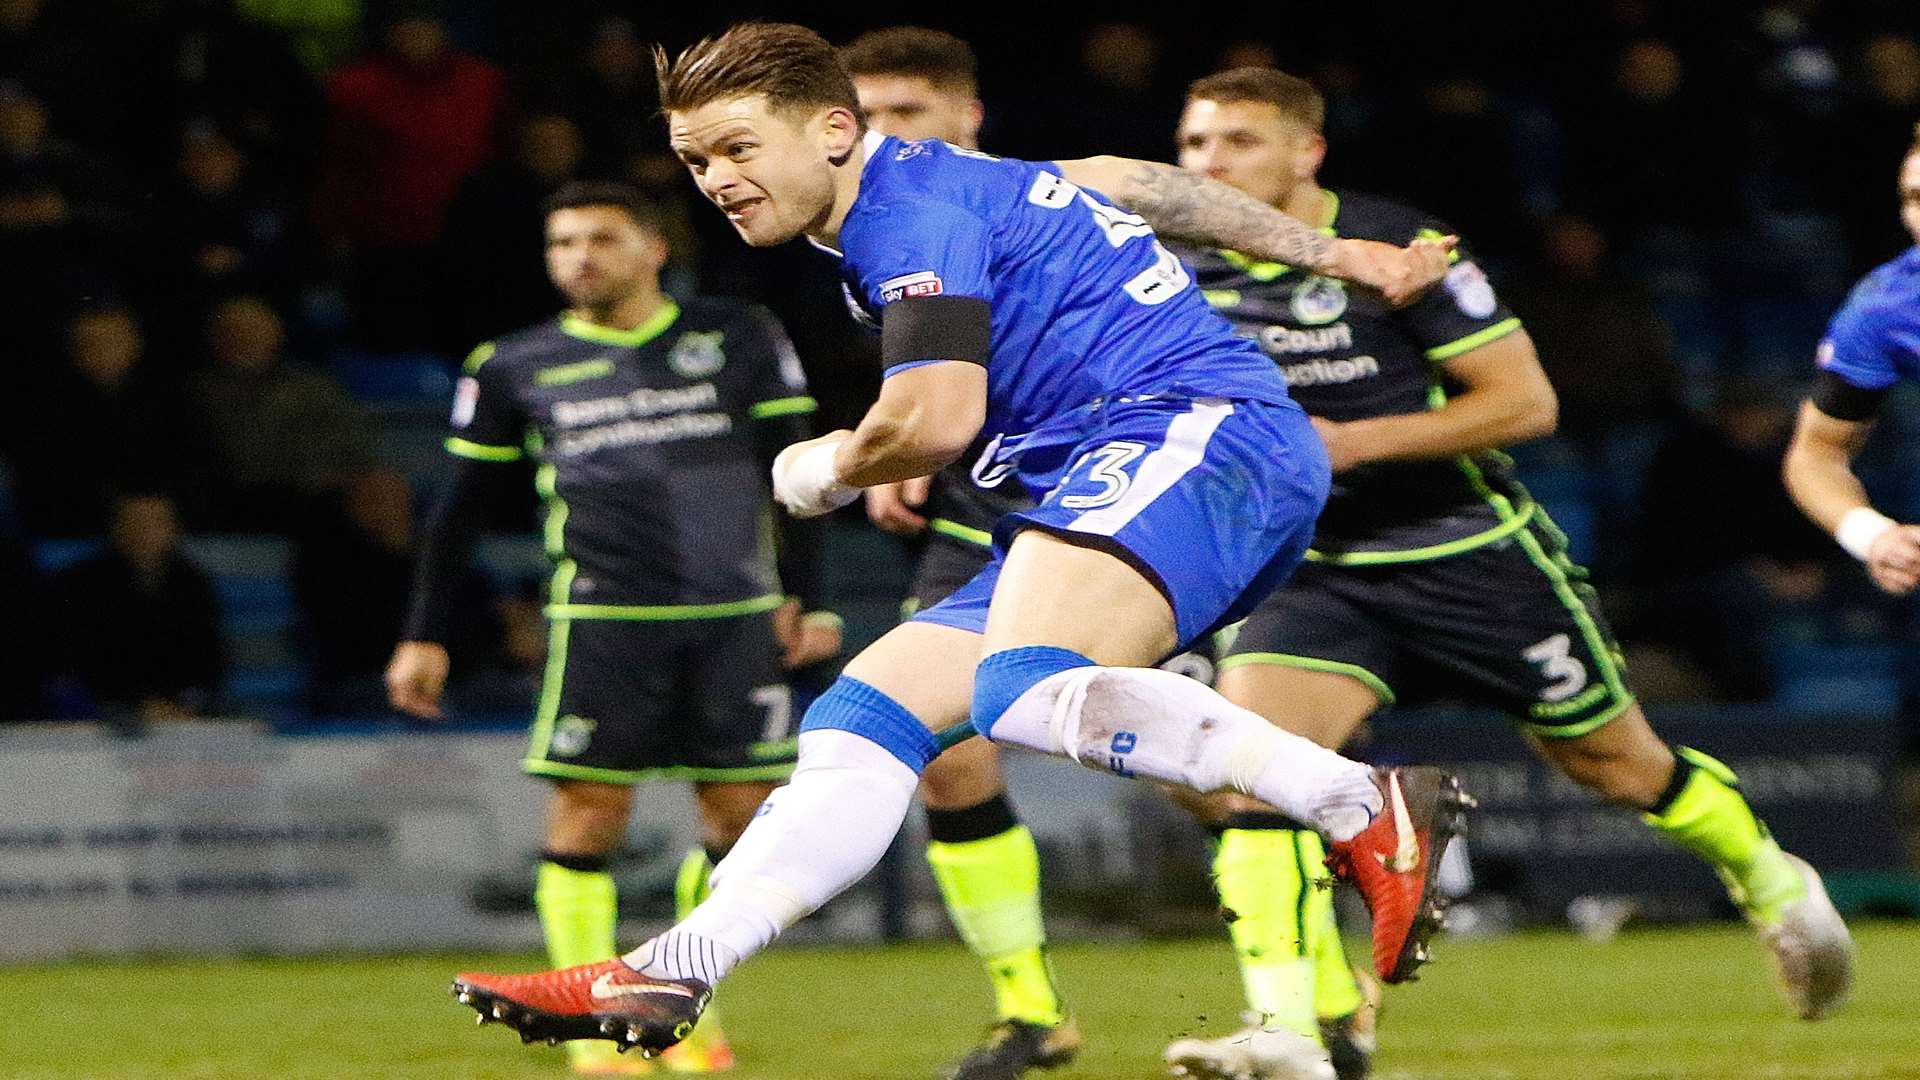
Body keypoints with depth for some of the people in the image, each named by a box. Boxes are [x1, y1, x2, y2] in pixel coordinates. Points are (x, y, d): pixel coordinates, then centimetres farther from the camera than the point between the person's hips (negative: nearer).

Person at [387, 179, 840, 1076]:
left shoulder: (740, 342, 8)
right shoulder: (515, 369, 7)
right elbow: (458, 507, 13)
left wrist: (806, 600, 5)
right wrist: (424, 637, 9)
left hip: (735, 621, 1)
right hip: (600, 622, -1)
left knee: (742, 818, 1)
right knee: (587, 816, -7)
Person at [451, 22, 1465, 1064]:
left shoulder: (914, 206, -8)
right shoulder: (931, 190, 23)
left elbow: (935, 421, -18)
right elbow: (1131, 185, 32)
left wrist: (825, 470, 5)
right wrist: (1334, 256, 38)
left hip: (1200, 431, -11)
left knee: (1023, 690, -36)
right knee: (863, 715, 3)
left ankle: (1367, 810, -32)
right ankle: (665, 978, -2)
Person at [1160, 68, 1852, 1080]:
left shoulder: (1399, 249, -15)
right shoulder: (1184, 276, -1)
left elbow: (1525, 399, -15)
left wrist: (1351, 442, -22)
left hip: (1470, 556, -3)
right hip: (1313, 571, 3)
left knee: (1615, 761, 12)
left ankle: (1772, 880, 42)